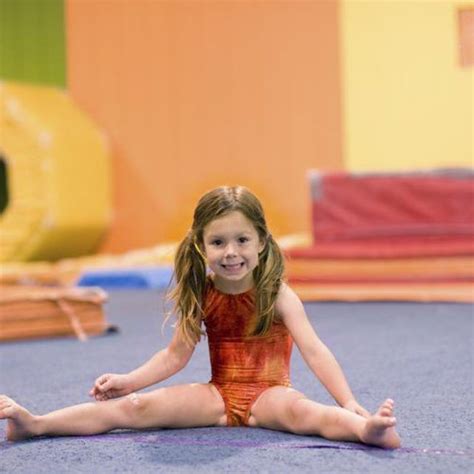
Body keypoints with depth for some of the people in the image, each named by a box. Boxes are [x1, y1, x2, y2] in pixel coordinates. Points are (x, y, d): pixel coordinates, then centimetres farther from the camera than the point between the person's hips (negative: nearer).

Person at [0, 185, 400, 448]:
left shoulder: (277, 295, -9)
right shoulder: (201, 294, 2)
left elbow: (315, 351, -16)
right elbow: (177, 355, 10)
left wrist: (350, 403, -27)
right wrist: (128, 380, -1)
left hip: (269, 393, -3)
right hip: (219, 394, 4)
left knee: (300, 411, -39)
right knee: (136, 406, -13)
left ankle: (367, 428, -66)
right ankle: (35, 424, -21)